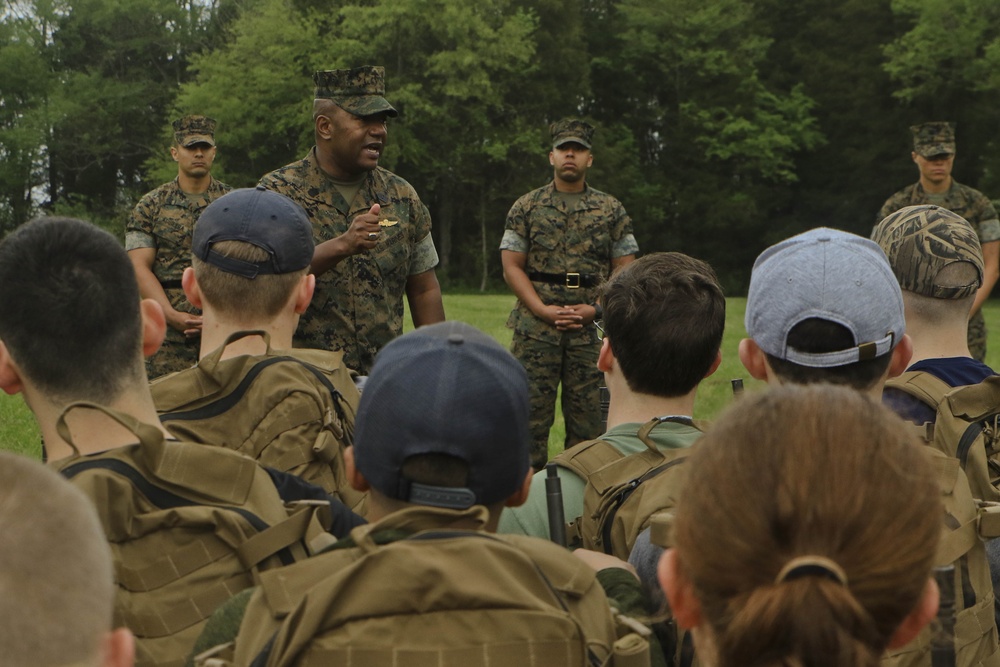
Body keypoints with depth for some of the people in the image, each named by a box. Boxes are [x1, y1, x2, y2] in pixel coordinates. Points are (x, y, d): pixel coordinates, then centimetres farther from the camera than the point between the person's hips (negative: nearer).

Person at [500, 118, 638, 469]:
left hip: (592, 329, 1)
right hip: (536, 327, -1)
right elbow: (511, 265, 3)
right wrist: (543, 310, -10)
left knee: (588, 417, 4)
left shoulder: (611, 210, 8)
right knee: (531, 413, -1)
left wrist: (596, 309, -8)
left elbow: (625, 269, 7)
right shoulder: (526, 207, 7)